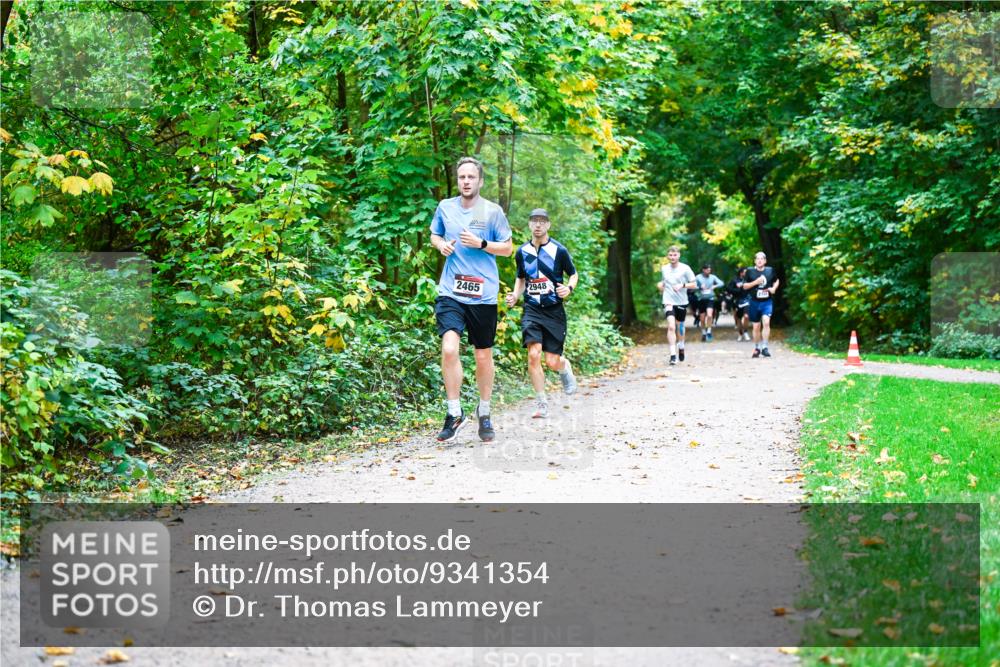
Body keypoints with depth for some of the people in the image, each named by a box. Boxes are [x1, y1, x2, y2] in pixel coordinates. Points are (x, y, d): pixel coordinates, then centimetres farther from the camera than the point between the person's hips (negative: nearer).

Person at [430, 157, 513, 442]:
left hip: (483, 296, -1)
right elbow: (434, 235, 21)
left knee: (483, 356, 10)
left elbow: (508, 248, 3)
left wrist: (481, 243, -14)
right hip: (450, 293, 1)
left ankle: (484, 414, 31)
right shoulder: (445, 207, 5)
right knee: (449, 349, -19)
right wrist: (441, 245, -1)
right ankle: (454, 413, -6)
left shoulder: (492, 211, -1)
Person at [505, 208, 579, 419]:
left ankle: (566, 368, 38)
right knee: (533, 354, -16)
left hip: (554, 311, -2)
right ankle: (542, 405, -5)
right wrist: (515, 296, 4)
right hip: (531, 309, 2)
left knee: (552, 361, -3)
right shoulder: (522, 252, 6)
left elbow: (574, 274, 8)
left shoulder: (559, 250, -4)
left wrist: (569, 288, -13)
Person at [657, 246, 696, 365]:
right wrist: (661, 285, 0)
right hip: (669, 302, 0)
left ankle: (681, 347, 43)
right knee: (671, 326, -17)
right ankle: (673, 354, -20)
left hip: (681, 302, 0)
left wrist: (682, 285, -20)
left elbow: (693, 284, -4)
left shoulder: (685, 268, -5)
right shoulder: (664, 269, 5)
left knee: (679, 326, 15)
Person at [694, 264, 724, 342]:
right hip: (701, 299, 1)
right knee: (702, 319, 7)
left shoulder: (713, 277, 3)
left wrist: (714, 286, -16)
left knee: (709, 315, -22)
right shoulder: (698, 277, -1)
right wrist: (700, 287, -18)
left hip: (710, 299, 0)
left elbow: (721, 283, 0)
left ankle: (709, 332, -10)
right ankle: (704, 334, 25)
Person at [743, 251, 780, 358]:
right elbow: (744, 286, 2)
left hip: (767, 302, -1)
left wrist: (774, 288, 0)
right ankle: (756, 348, 25)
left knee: (766, 322, -21)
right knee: (756, 327, 9)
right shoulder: (750, 271, 0)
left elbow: (777, 281, 20)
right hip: (754, 302, 1)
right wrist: (755, 282, -13)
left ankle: (764, 347, -18)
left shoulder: (770, 271, 2)